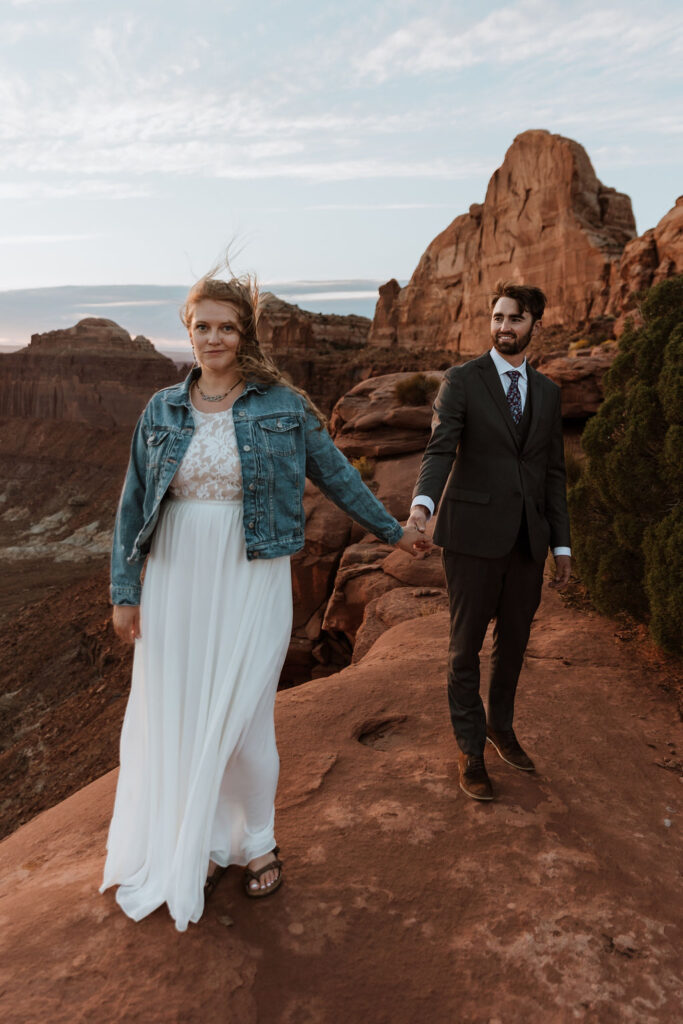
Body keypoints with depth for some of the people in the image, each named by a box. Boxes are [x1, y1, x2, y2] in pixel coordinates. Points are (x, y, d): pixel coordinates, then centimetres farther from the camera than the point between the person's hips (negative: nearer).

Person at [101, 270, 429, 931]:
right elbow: (134, 505, 7)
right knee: (178, 720, 9)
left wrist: (392, 531, 14)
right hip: (178, 583, 3)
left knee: (241, 721, 3)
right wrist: (124, 591, 4)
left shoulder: (282, 406, -2)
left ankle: (255, 843, 30)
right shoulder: (163, 410, 5)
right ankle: (196, 847, 32)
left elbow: (336, 474, 8)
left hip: (251, 583, -2)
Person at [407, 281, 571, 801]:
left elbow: (553, 471, 13)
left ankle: (501, 725, 40)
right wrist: (423, 501, -35)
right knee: (467, 645, 6)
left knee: (514, 640, 16)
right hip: (475, 534, -4)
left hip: (528, 537, 5)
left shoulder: (547, 391, 12)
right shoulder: (462, 380, -3)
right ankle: (470, 749, 23)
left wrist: (562, 543, 10)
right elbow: (440, 448, -15)